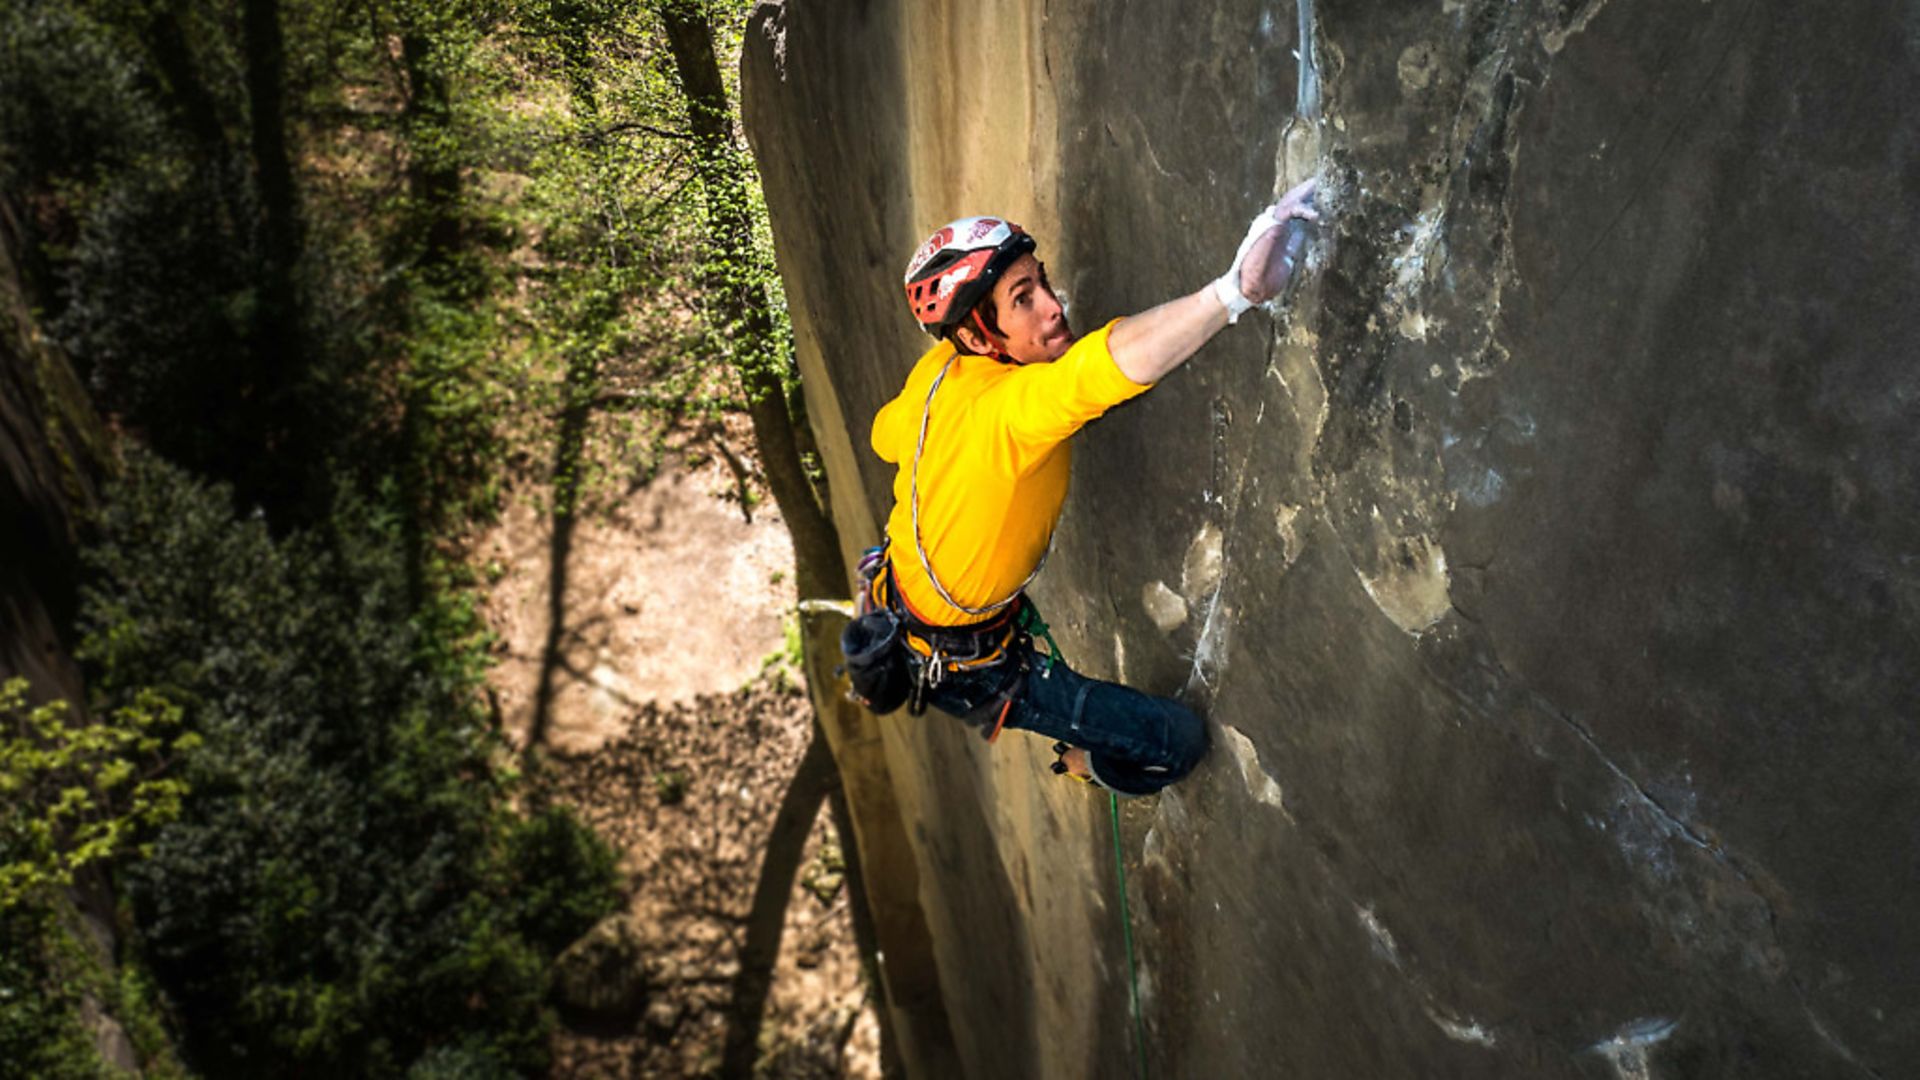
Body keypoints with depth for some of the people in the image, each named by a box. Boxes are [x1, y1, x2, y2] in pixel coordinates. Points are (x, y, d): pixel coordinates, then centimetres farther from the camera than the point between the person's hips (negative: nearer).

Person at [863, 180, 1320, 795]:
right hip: (963, 665, -8)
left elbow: (886, 437, 10)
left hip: (896, 596, 8)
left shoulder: (937, 371, -11)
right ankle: (1080, 764, 30)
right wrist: (1235, 290, -69)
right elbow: (1105, 366, -59)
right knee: (1181, 739, -2)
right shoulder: (1006, 406, -37)